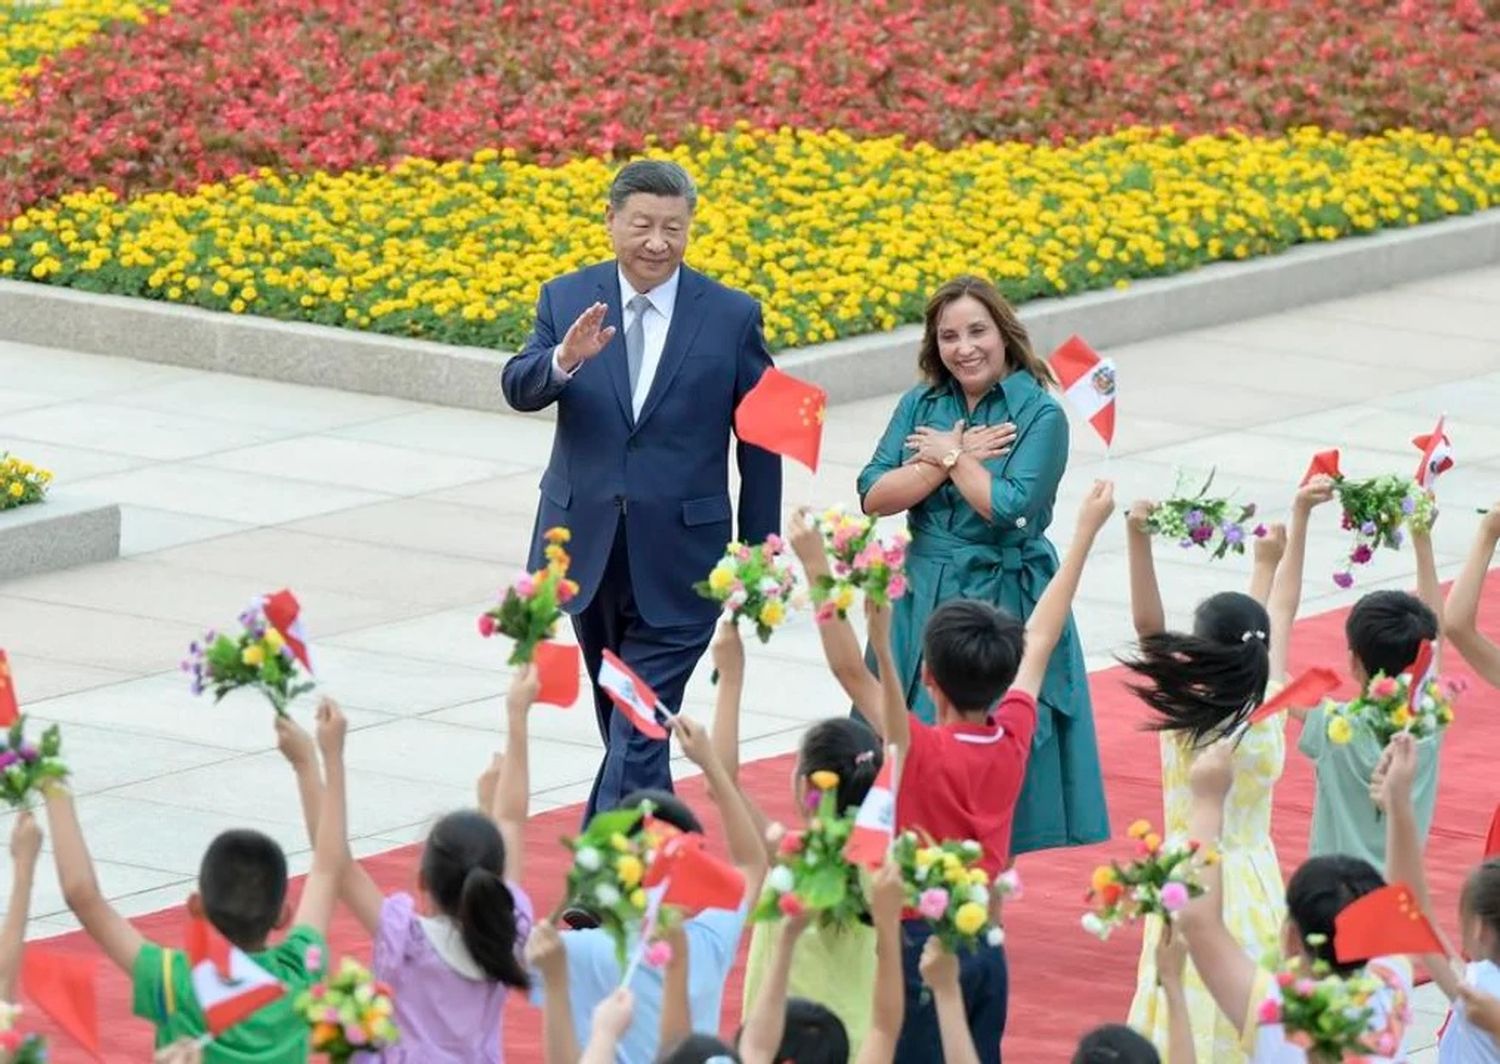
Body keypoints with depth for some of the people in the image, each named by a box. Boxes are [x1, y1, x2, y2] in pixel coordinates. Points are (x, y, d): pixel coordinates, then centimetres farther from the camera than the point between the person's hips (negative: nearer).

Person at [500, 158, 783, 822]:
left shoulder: (732, 316, -4)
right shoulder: (567, 300, 1)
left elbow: (760, 443, 0)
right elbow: (518, 389, -12)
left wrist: (759, 557, 0)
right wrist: (563, 359, -34)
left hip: (677, 560, -3)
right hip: (589, 545, 3)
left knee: (640, 727, -9)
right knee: (618, 721, 18)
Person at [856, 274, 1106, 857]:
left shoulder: (1040, 415, -7)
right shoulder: (920, 406, 7)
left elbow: (1008, 507, -19)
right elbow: (874, 496, -3)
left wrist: (948, 454, -8)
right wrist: (955, 455, -11)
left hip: (1006, 601, -4)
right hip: (923, 600, 4)